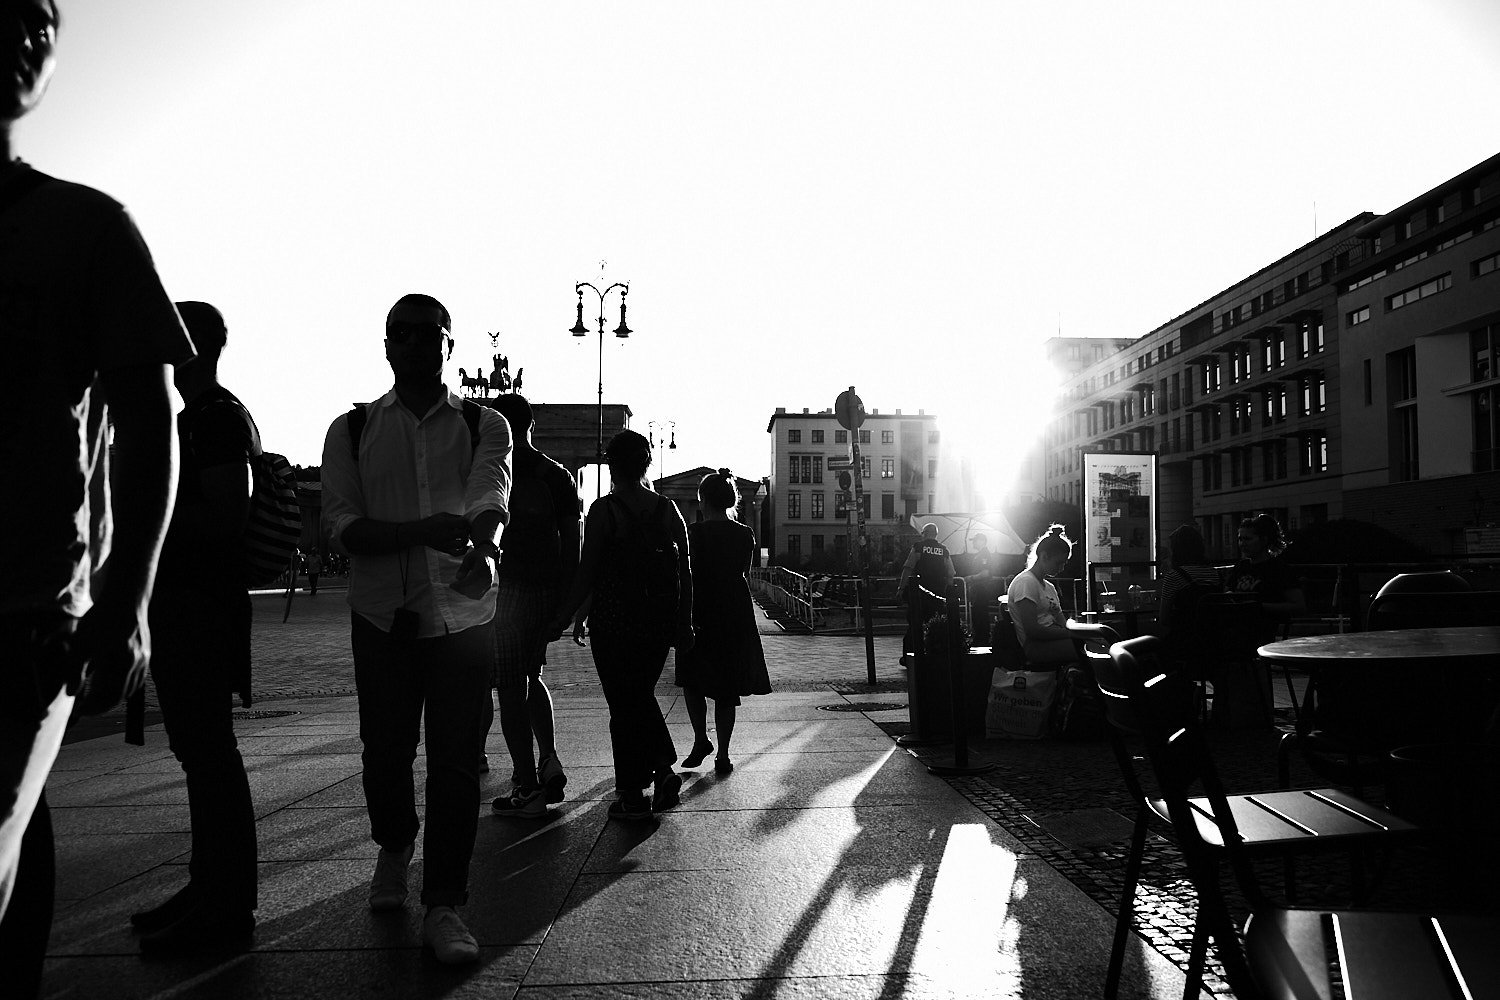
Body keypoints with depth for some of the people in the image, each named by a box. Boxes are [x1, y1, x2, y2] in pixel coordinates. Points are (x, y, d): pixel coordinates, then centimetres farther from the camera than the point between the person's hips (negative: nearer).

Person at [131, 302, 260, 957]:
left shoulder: (220, 419, -11)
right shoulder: (192, 418, 21)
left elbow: (226, 518, -21)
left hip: (201, 603, -11)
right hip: (180, 602, 11)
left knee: (207, 750, -8)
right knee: (200, 749, 14)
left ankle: (228, 908, -1)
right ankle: (210, 886, 23)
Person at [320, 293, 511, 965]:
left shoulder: (486, 426, 5)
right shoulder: (352, 430, 7)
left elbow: (489, 497, -15)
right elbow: (341, 525, -5)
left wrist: (482, 548, -39)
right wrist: (421, 530, -23)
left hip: (462, 614, -1)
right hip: (382, 615, 2)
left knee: (456, 761, -3)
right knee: (385, 752, 11)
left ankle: (444, 906, 9)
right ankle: (395, 846, 42)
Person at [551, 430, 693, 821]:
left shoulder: (603, 510, -10)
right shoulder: (668, 509, 2)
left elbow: (587, 573, -10)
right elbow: (685, 573, 4)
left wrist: (563, 618, 0)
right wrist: (684, 624, 11)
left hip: (613, 623, -4)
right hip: (659, 623, 4)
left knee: (623, 704, 6)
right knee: (643, 697, 22)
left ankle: (631, 795, 11)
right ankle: (663, 768, 11)